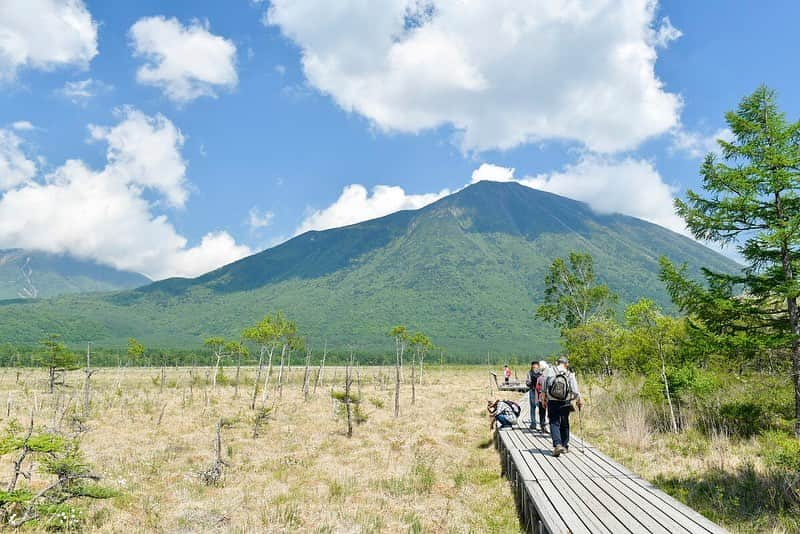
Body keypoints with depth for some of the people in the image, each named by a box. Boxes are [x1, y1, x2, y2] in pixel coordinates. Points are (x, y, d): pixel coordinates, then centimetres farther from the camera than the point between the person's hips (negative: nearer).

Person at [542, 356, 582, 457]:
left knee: (554, 423, 1)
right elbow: (575, 391, -2)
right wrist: (579, 401, 13)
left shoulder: (550, 373, -5)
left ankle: (557, 444, -17)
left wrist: (544, 399, 12)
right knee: (564, 424, 14)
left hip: (552, 403, -1)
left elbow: (545, 388, -1)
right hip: (565, 403, 1)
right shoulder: (570, 375, -5)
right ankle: (565, 446, 22)